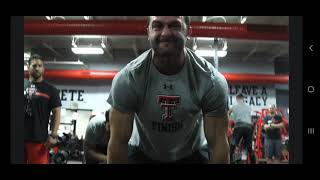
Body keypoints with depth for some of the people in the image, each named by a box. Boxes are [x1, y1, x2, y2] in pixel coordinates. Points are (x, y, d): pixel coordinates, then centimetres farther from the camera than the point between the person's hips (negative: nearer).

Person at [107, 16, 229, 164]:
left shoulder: (211, 81, -23)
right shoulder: (127, 79, -24)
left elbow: (219, 143, -18)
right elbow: (118, 142, -19)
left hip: (193, 154, 1)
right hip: (142, 153, 0)